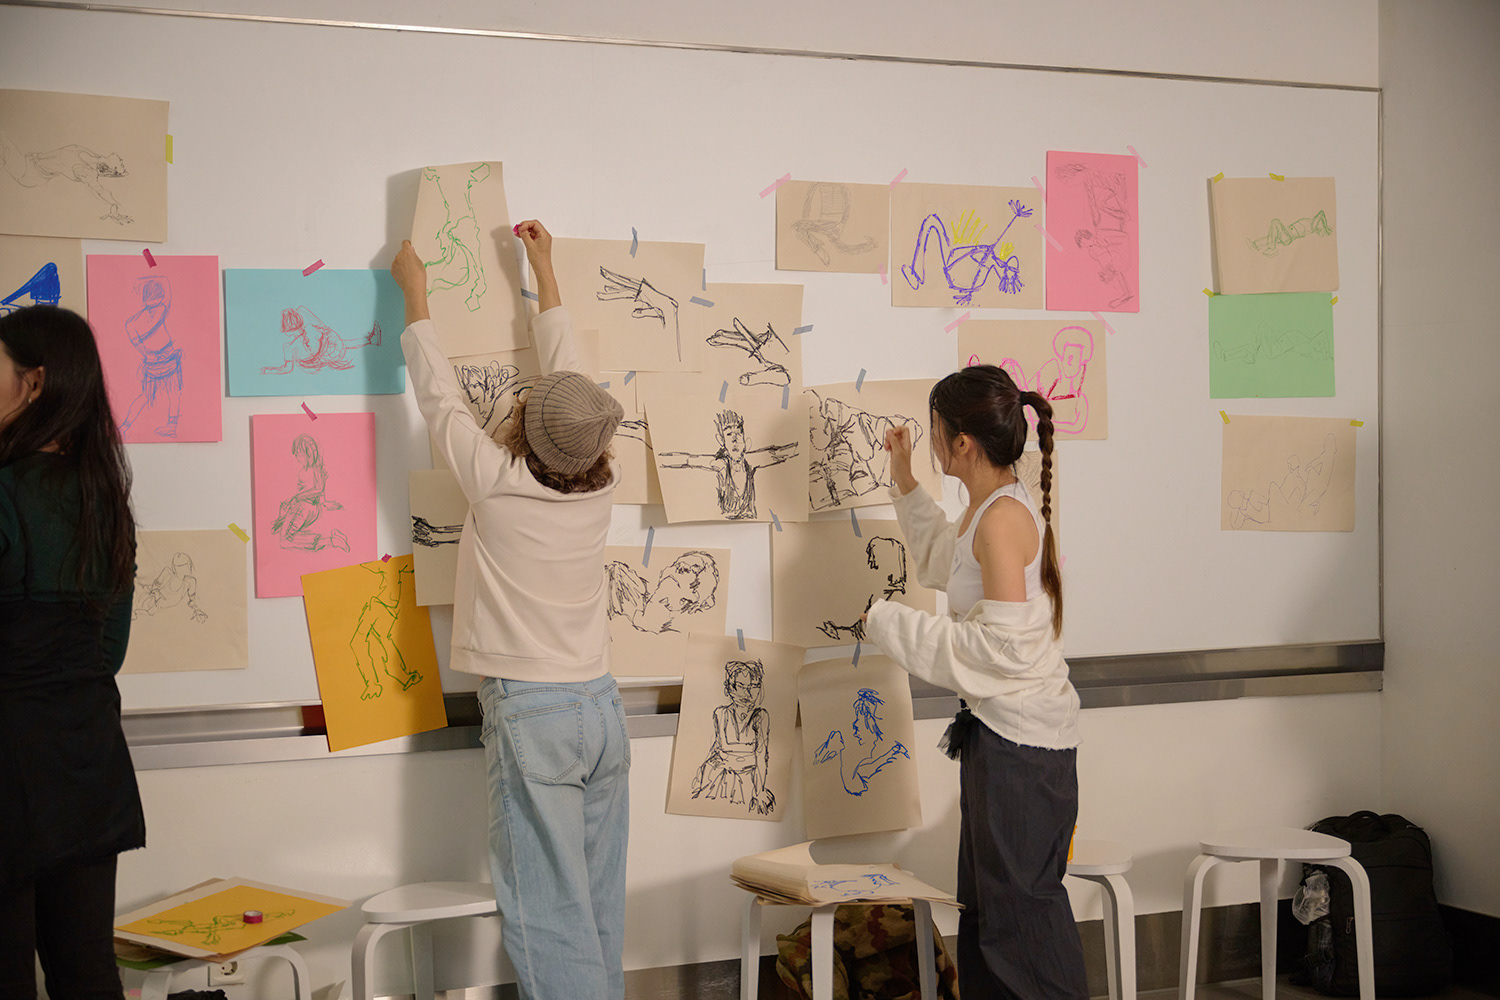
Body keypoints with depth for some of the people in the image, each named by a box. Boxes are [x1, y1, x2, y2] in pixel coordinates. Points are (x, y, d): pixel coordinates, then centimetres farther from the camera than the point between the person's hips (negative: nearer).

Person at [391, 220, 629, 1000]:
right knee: (600, 897, 11)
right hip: (601, 704, 6)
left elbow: (441, 399, 1)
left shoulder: (498, 483, -13)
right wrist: (543, 270, 26)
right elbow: (568, 379, 14)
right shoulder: (600, 485, 0)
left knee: (548, 904, -4)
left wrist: (415, 294, 16)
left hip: (530, 710, -6)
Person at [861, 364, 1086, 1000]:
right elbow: (939, 563, 34)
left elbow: (1004, 643, -25)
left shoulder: (1003, 518, -19)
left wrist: (888, 623, -18)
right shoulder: (989, 511, 11)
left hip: (1023, 739, -10)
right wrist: (904, 479, 29)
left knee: (1020, 908, -4)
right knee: (984, 901, 16)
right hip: (1000, 729, 10)